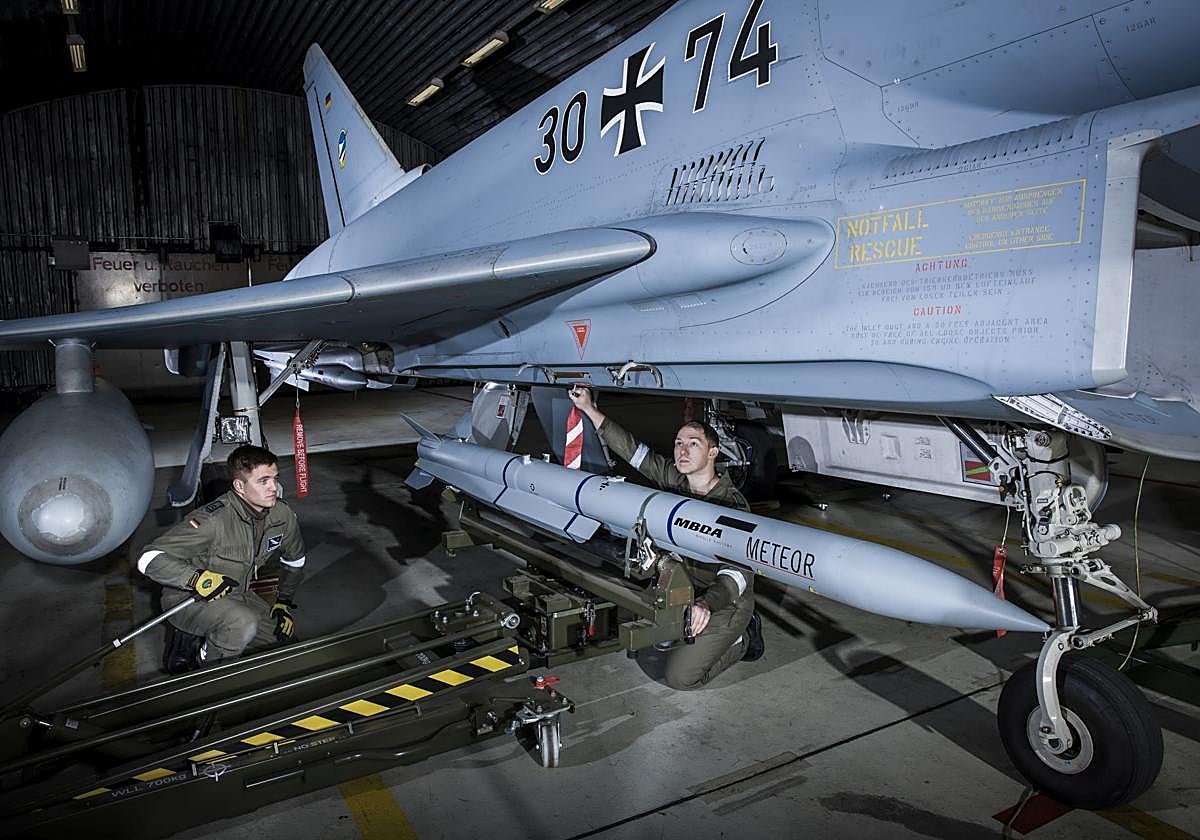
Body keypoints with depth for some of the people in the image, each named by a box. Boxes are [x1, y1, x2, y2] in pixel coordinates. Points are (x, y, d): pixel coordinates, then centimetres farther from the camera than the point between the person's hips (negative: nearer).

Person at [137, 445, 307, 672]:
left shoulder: (282, 514, -12)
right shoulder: (213, 520, -31)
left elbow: (294, 559, 9)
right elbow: (149, 559, -32)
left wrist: (284, 602, 7)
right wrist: (197, 579, -43)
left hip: (235, 593, 7)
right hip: (186, 597, -7)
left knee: (284, 633, -1)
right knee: (244, 624, -33)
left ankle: (197, 638, 10)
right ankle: (201, 660, -3)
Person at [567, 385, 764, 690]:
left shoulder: (732, 505, -26)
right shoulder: (674, 479, -7)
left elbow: (736, 571, -35)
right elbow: (633, 450, -3)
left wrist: (706, 605, -55)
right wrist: (589, 409, -7)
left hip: (726, 603, -7)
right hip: (687, 591, 7)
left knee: (680, 677, -7)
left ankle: (741, 640, 15)